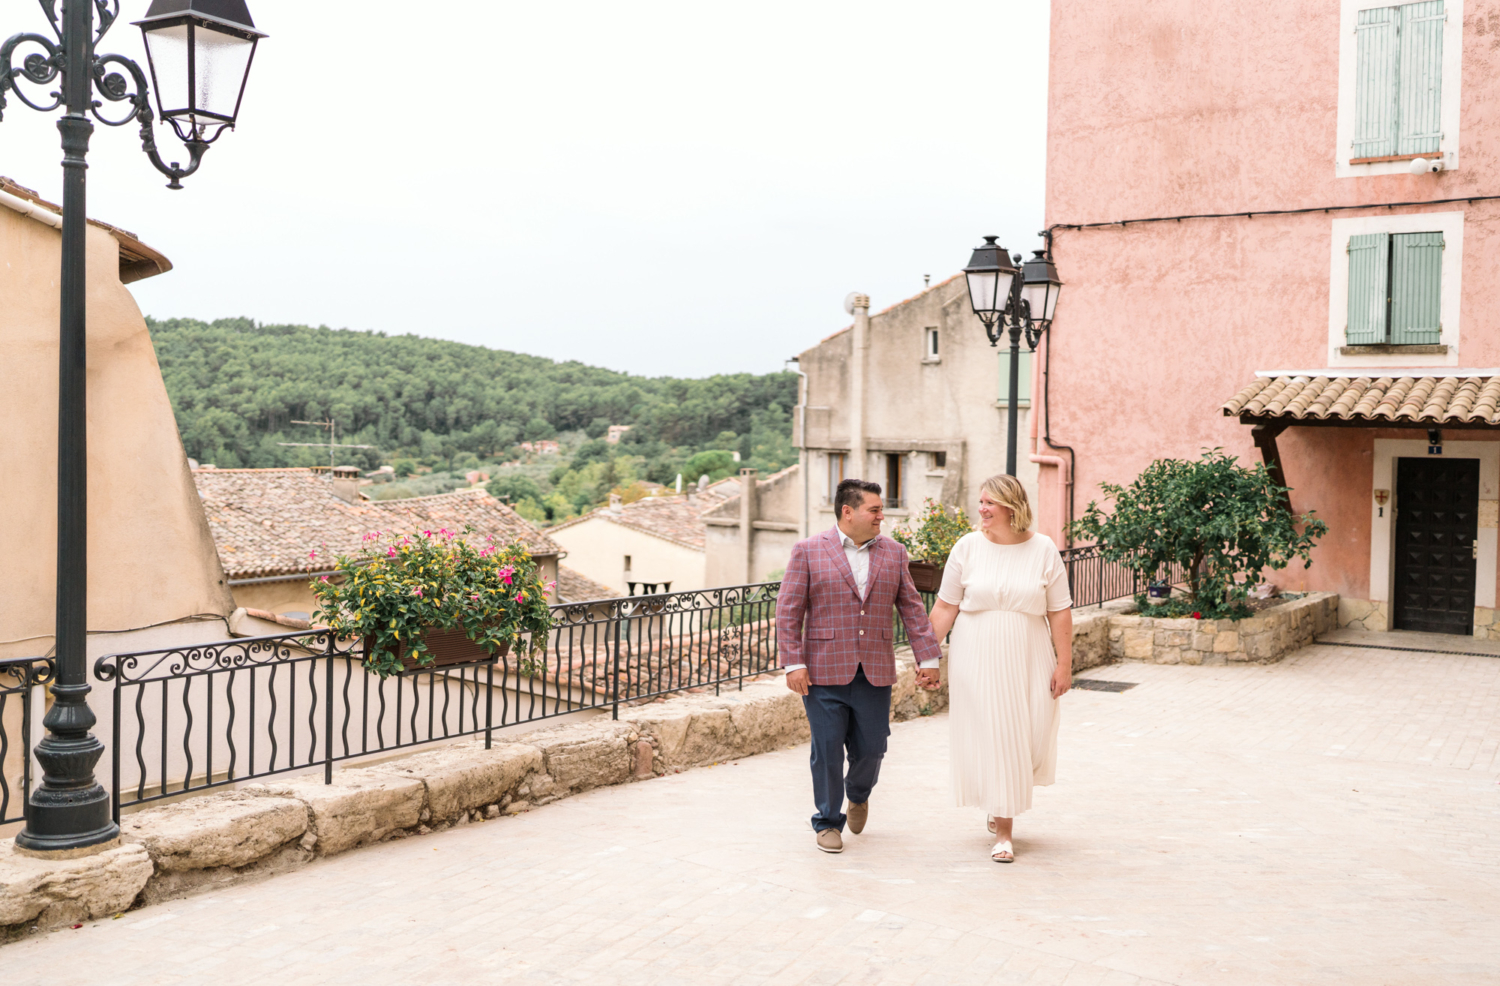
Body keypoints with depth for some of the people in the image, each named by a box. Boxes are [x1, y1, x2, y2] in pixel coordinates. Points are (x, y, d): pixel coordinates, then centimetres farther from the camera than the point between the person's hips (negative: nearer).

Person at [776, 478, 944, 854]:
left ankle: (858, 794, 39)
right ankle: (828, 822, 19)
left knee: (871, 747, 7)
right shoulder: (808, 551, -2)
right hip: (824, 672, -3)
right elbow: (788, 611, -4)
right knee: (827, 750, 2)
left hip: (874, 672, 3)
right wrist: (794, 664, -10)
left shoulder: (893, 553, 9)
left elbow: (912, 608, 11)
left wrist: (927, 657, 5)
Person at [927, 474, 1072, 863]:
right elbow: (946, 606, 1)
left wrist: (1064, 664, -3)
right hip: (977, 660, 0)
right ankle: (1003, 833, 15)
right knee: (988, 738, 1)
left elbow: (1059, 612, 0)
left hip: (1027, 661, 1)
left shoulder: (1043, 549, -1)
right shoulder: (968, 547, -2)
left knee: (1029, 738, 0)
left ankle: (1004, 807, 28)